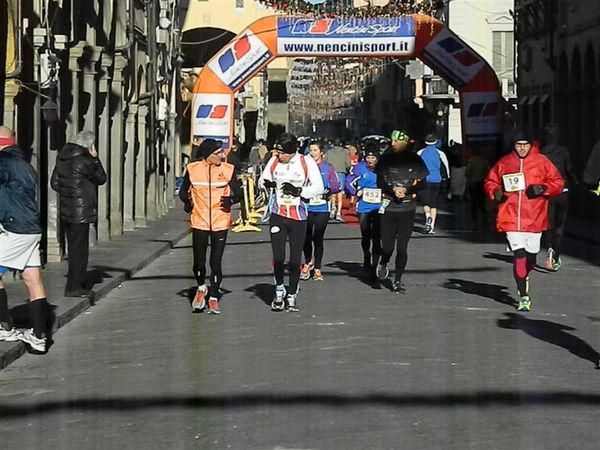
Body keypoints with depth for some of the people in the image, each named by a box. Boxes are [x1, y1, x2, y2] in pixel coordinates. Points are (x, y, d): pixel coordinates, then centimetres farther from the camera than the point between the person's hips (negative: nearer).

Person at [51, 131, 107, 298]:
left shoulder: (62, 158, 9)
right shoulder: (84, 161, -16)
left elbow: (54, 183, 13)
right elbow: (101, 178, -5)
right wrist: (95, 159, 0)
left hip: (66, 210, 8)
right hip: (81, 211, -8)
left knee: (74, 247, 16)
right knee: (79, 248, -3)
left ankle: (77, 283, 24)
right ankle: (74, 286, -3)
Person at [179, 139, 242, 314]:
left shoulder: (228, 170, -2)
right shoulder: (193, 169, -1)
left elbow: (238, 193, 2)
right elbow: (183, 191, 12)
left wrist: (231, 199, -17)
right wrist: (187, 200, -6)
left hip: (220, 223, 0)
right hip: (199, 222, 0)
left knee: (216, 262, 3)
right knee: (198, 261, 1)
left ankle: (214, 298, 14)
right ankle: (201, 288, 30)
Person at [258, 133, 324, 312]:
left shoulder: (306, 162, -8)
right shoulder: (274, 161, 0)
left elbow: (318, 187, -9)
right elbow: (261, 180, 10)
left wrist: (298, 191, -23)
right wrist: (266, 183, -14)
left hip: (298, 216, -1)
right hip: (277, 215, 1)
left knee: (295, 258, 5)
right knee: (278, 256, -5)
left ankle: (292, 295, 19)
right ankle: (279, 290, 17)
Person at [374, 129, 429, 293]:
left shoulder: (415, 160, 0)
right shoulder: (386, 158, 3)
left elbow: (422, 183, 3)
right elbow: (380, 182, 4)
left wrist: (406, 190, -14)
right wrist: (393, 189, -14)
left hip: (407, 208, 0)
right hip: (389, 207, 0)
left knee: (402, 247, 0)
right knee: (387, 246, -2)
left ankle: (397, 281, 12)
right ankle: (383, 264, 33)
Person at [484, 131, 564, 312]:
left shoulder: (541, 161, 2)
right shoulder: (504, 163, 5)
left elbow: (558, 182, 4)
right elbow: (490, 182, 15)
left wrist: (543, 188, -14)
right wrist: (495, 192, -6)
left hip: (534, 218, 1)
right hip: (511, 217, -1)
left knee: (531, 255, 10)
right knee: (518, 254, -10)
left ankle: (524, 277, 45)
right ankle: (524, 297, -5)